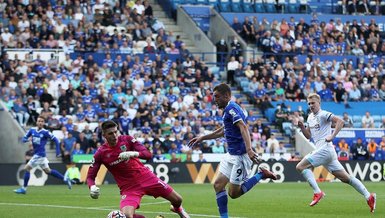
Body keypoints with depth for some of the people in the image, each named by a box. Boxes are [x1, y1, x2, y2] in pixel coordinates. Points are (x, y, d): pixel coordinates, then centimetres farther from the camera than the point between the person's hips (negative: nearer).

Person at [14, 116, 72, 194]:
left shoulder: (45, 132, -10)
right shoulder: (32, 130, 6)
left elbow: (55, 140, -6)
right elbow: (24, 139, 10)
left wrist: (58, 151, -11)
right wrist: (27, 139, -13)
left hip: (40, 155, -7)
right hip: (36, 154, 7)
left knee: (27, 168, -9)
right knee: (47, 170, 16)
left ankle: (24, 188, -2)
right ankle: (65, 180, 24)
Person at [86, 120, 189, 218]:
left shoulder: (127, 139, -6)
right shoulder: (101, 154, -8)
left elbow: (148, 154, -13)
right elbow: (90, 176, -5)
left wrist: (133, 153, -33)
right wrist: (92, 187, -27)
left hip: (145, 177, 1)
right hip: (128, 187, -1)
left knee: (177, 200, 4)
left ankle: (177, 208, 45)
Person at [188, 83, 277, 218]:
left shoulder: (231, 108, -15)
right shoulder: (228, 109, 16)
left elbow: (243, 127, -29)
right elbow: (223, 131, 32)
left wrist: (249, 150, -43)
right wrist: (202, 138, 34)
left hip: (240, 156, -10)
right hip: (231, 155, 10)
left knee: (233, 193, -6)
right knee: (218, 185, 3)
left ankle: (261, 175, 3)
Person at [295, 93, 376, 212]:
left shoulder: (323, 115, -6)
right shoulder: (310, 117, 20)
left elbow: (340, 121, -18)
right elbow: (308, 136, 26)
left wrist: (332, 136, -23)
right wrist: (302, 127, 9)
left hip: (325, 148, -9)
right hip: (321, 150, 9)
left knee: (300, 166, -12)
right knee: (345, 178, 6)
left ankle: (317, 192, -17)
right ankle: (368, 196, 3)